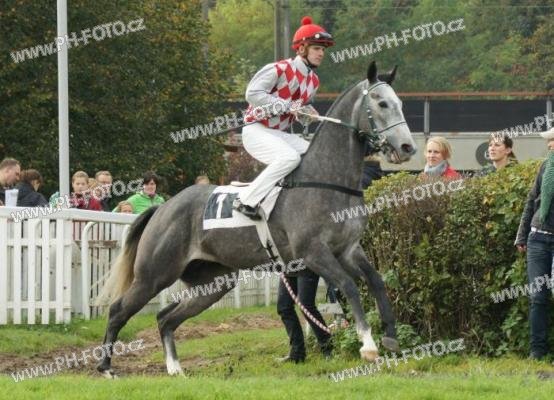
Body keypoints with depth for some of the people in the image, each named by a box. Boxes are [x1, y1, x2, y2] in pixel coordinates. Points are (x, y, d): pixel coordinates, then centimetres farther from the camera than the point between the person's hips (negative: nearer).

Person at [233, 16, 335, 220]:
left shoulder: (313, 80, 10)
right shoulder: (280, 70, -15)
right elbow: (253, 93, -22)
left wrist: (308, 112, -1)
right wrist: (287, 106, -23)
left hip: (280, 134, 9)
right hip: (256, 131, -9)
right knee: (290, 157, -31)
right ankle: (246, 201, -27)